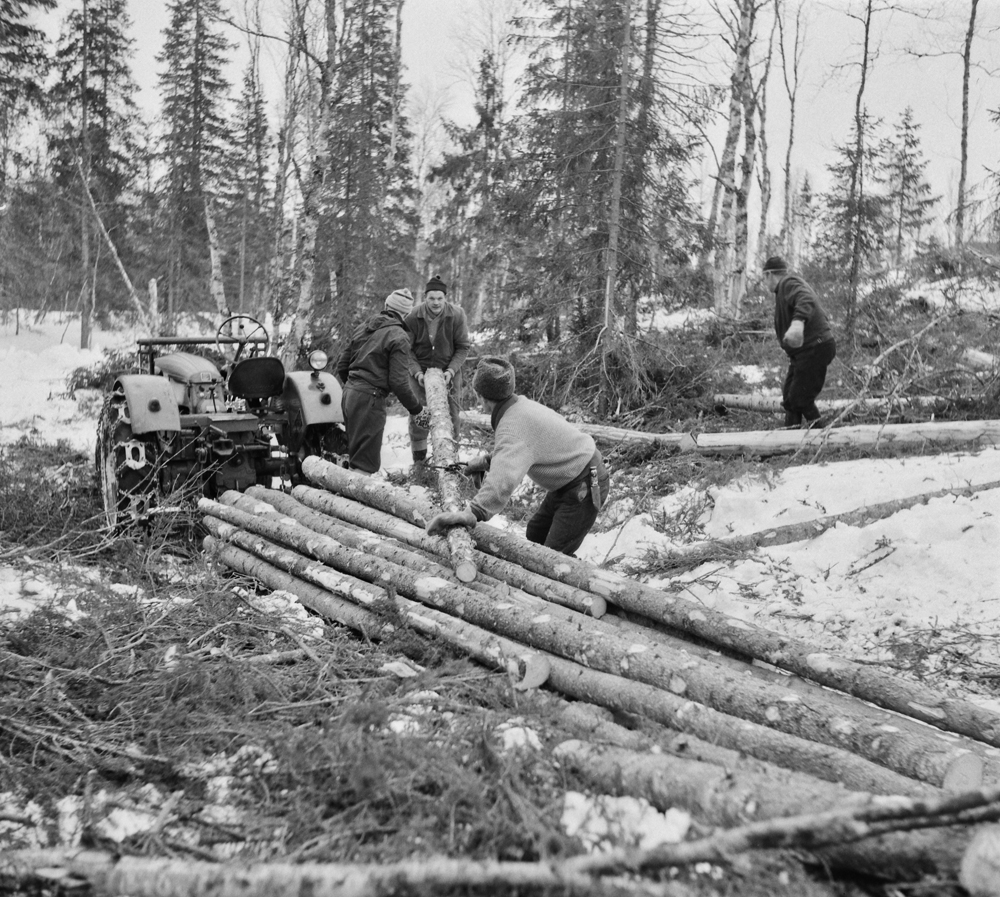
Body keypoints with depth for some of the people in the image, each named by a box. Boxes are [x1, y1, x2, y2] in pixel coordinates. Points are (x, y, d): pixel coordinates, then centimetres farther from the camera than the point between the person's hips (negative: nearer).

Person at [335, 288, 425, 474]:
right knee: (366, 461, -4)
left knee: (355, 454, 19)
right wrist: (416, 407, -2)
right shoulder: (398, 337, -10)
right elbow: (398, 382, -15)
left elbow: (342, 366, 18)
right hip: (369, 400, -8)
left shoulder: (363, 328, 14)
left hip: (349, 394, 8)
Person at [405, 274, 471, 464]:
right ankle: (419, 461, 13)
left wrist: (451, 371, -18)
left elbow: (463, 347, -7)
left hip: (449, 371, 0)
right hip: (421, 371, 0)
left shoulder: (457, 316, -14)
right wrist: (417, 372, -18)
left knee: (451, 416, 2)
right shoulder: (413, 317, -14)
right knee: (418, 417, 0)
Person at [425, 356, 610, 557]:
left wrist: (473, 513, -59)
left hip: (585, 487, -10)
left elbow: (504, 479, -48)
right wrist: (487, 460, 7)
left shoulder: (512, 428, -31)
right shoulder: (522, 404, -1)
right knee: (535, 535, 20)